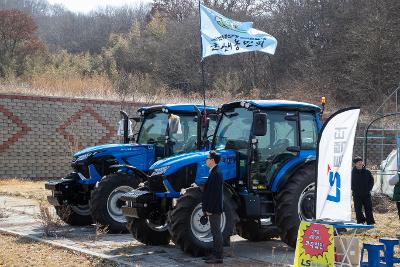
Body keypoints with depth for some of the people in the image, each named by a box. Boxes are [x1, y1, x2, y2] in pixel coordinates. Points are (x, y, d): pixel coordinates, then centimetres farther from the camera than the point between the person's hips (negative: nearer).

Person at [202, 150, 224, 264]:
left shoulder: (216, 173, -17)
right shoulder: (214, 172, 14)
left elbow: (215, 193, -22)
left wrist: (209, 209, -21)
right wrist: (206, 208, 19)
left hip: (214, 209, -10)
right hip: (213, 209, 10)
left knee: (216, 232, -5)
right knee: (215, 232, 14)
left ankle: (218, 257, -1)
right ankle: (215, 254, 21)